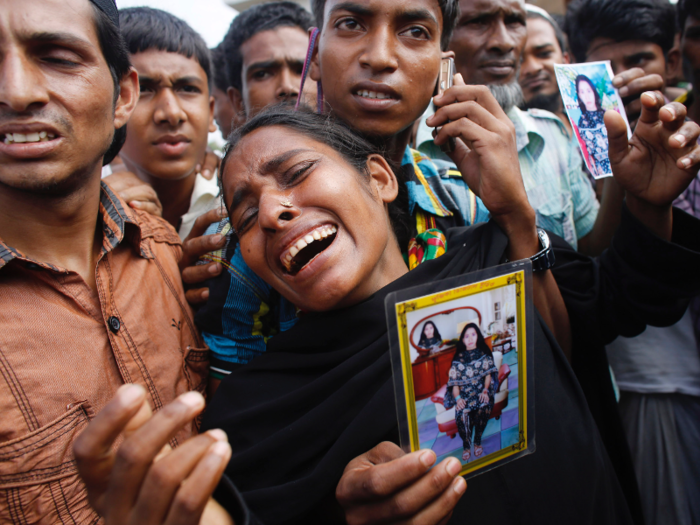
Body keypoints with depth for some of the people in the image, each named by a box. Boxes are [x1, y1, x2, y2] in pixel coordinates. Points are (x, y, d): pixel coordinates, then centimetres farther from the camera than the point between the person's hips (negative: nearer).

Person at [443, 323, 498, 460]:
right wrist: (457, 398, -14)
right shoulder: (459, 358, 7)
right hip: (464, 393, 0)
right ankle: (466, 445, -7)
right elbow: (454, 381, 2)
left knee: (484, 407, -34)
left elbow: (488, 374, 6)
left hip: (481, 390, 0)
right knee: (462, 413, -31)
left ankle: (477, 441, -11)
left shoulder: (484, 353, 10)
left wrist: (485, 390, -11)